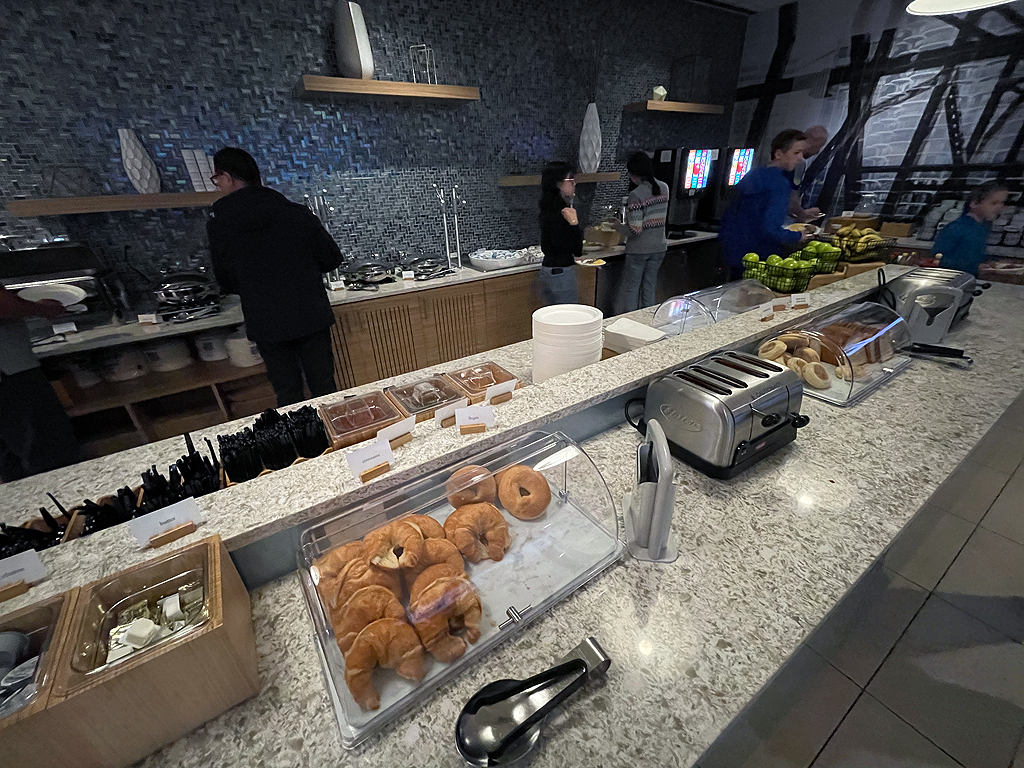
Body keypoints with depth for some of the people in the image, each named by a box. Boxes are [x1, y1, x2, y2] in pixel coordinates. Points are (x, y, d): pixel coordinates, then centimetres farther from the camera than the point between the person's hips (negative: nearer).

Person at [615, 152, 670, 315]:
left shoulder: (636, 195, -18)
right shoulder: (664, 188, 4)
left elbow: (635, 230, -21)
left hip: (639, 249, -6)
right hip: (658, 247, 7)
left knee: (631, 289, 5)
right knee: (649, 289, 14)